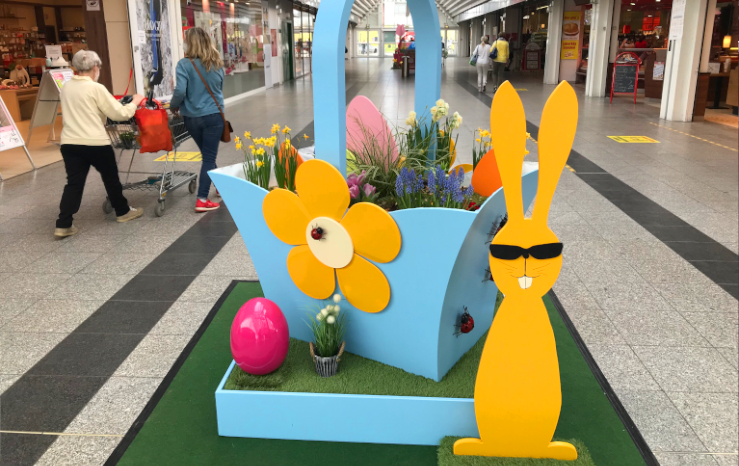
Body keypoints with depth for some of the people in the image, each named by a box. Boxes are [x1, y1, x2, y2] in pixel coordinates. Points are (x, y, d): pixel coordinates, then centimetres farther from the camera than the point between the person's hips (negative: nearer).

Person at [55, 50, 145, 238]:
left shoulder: (66, 87, 9)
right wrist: (135, 102, 7)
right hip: (95, 143, -5)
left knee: (74, 183, 6)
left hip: (69, 143, 5)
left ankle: (63, 225, 0)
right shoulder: (96, 88, -11)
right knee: (111, 178, 14)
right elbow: (120, 114, -9)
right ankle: (123, 212, 30)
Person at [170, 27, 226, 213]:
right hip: (214, 115, 1)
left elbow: (180, 91, -18)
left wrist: (173, 106, 0)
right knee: (209, 156, 0)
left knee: (207, 155, 18)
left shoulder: (185, 64, -10)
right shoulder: (217, 63, 3)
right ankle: (202, 200, -4)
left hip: (193, 117, -1)